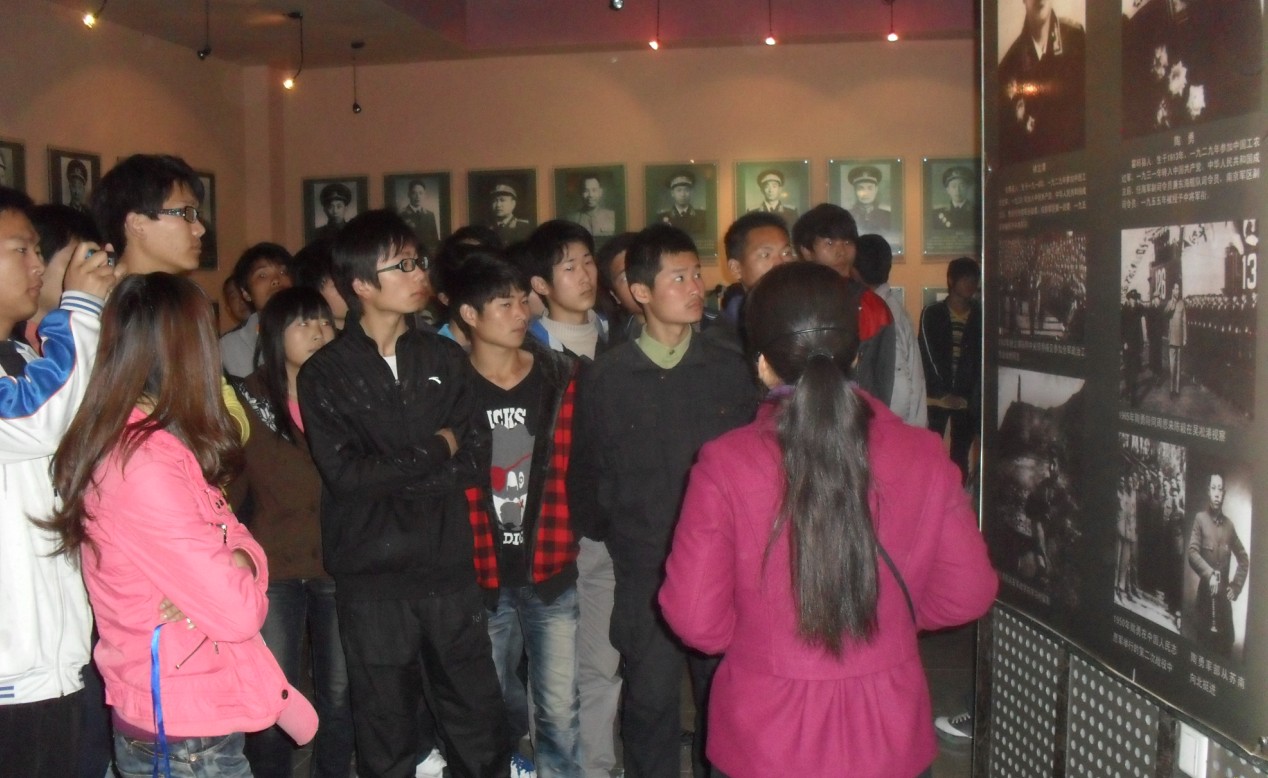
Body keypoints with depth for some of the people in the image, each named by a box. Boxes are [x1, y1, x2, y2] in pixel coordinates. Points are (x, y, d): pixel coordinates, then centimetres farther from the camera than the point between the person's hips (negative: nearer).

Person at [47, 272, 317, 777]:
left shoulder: (127, 447, 5)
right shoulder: (146, 465, -25)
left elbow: (239, 541, 6)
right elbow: (239, 611, -25)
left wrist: (237, 564, -14)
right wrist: (236, 584, -5)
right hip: (185, 735, -9)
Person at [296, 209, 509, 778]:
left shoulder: (444, 360, 9)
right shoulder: (325, 374, -2)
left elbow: (474, 458, 0)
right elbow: (345, 473, -14)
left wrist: (391, 475, -11)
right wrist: (435, 451, -6)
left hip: (449, 568, 3)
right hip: (373, 577, -2)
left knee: (479, 721, 8)